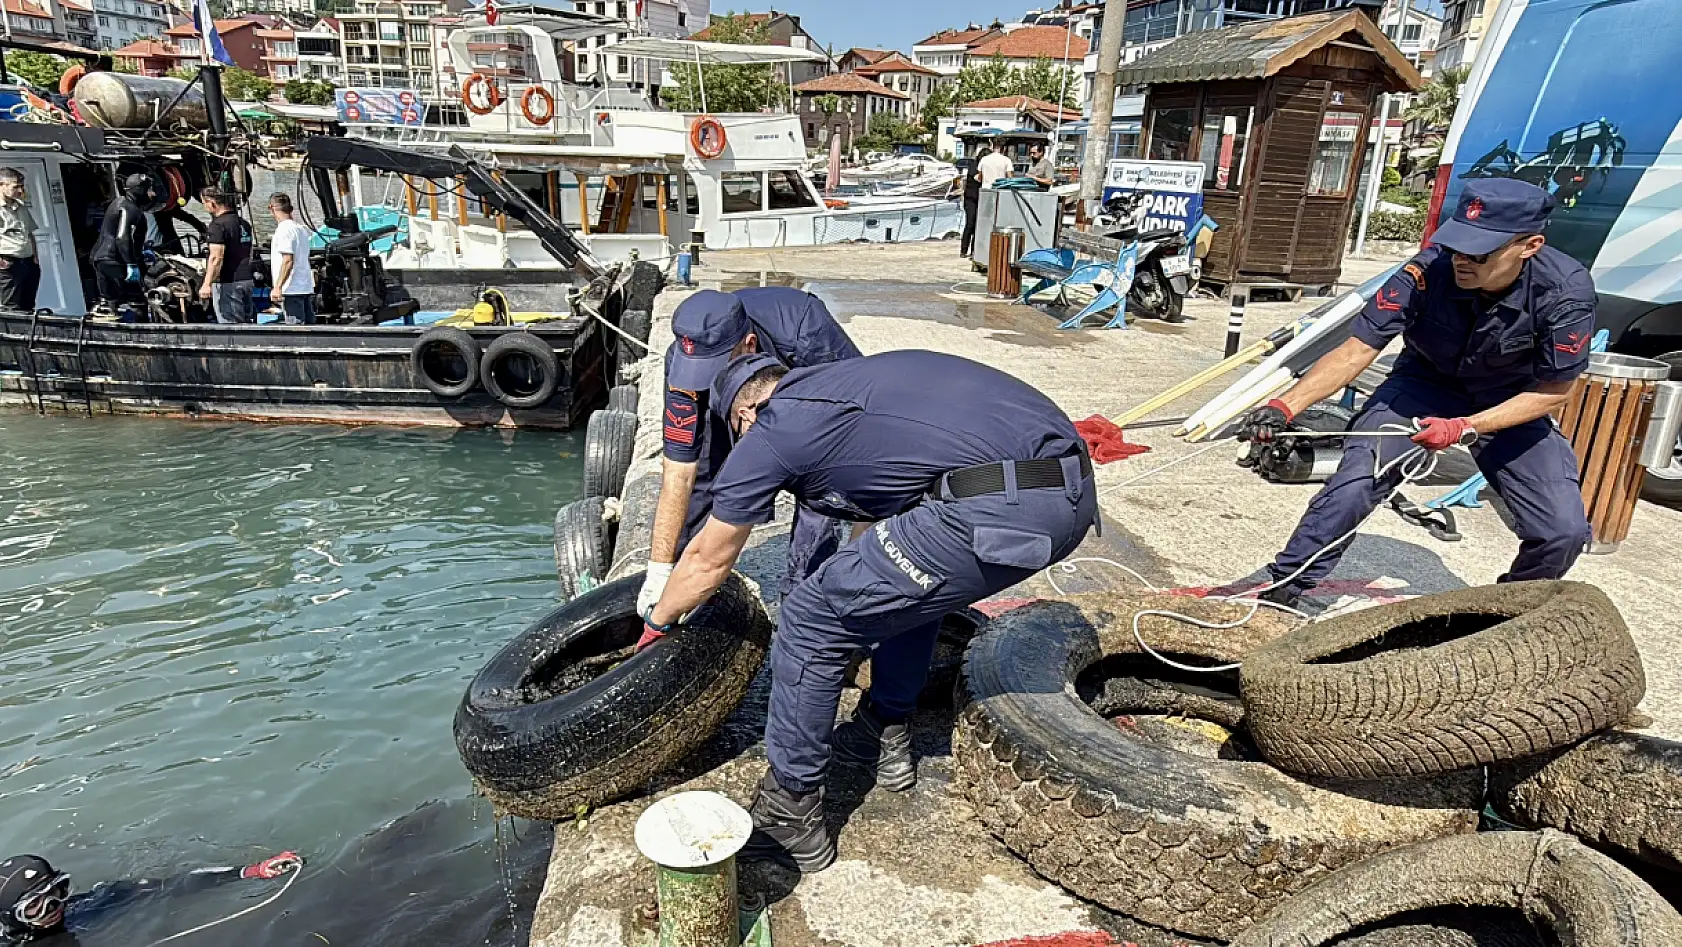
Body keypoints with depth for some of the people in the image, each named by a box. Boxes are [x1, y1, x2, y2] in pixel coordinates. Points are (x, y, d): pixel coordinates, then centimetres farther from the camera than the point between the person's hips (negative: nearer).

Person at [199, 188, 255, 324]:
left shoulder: (218, 225, -13)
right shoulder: (244, 223, 14)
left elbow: (216, 258, -21)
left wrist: (207, 284, -22)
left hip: (227, 283, -9)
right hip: (246, 281, 9)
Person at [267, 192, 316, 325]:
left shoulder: (284, 229, -12)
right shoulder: (301, 228, 15)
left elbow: (288, 260, -19)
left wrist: (278, 287, -20)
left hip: (292, 289, -9)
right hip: (307, 288, 9)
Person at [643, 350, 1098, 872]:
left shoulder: (769, 431, 8)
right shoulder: (847, 383, 30)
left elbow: (708, 561, 21)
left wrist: (657, 622, 40)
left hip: (999, 510, -9)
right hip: (1074, 483, 9)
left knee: (812, 620, 5)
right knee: (906, 580, 33)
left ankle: (791, 821, 19)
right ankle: (886, 737, 41)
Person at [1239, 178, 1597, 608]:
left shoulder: (1566, 292, -27)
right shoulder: (1428, 271, -30)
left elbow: (1552, 392, -16)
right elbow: (1357, 350, -27)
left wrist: (1466, 428, -28)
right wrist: (1284, 406, -39)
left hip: (1512, 404, 1)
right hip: (1425, 383, -1)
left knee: (1564, 531, -11)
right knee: (1355, 483, -25)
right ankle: (1282, 591, -11)